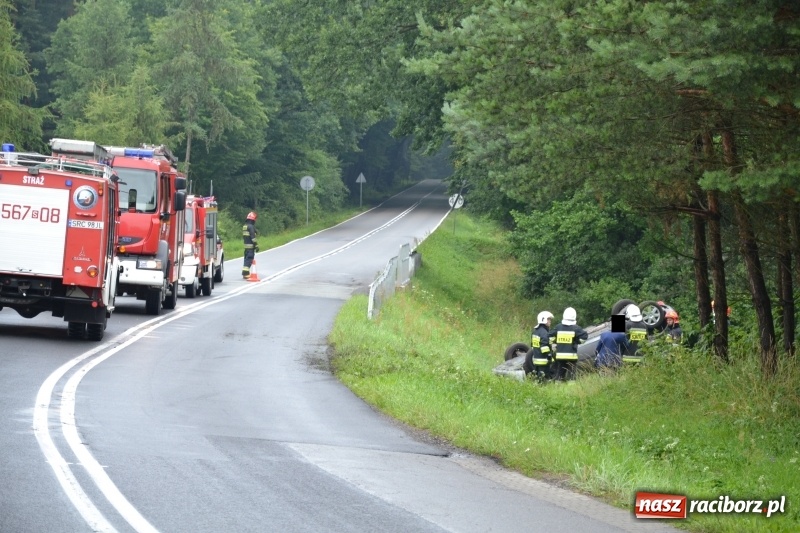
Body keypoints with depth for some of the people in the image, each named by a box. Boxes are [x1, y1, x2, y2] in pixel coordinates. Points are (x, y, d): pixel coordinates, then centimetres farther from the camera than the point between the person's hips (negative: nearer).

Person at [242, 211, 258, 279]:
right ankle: (246, 273, -15)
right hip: (251, 246, -9)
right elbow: (253, 237, -19)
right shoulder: (251, 226, -14)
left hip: (246, 245, 9)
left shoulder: (244, 226, 15)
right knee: (249, 259, -9)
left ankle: (244, 273, 20)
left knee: (246, 259, 16)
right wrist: (256, 245, -17)